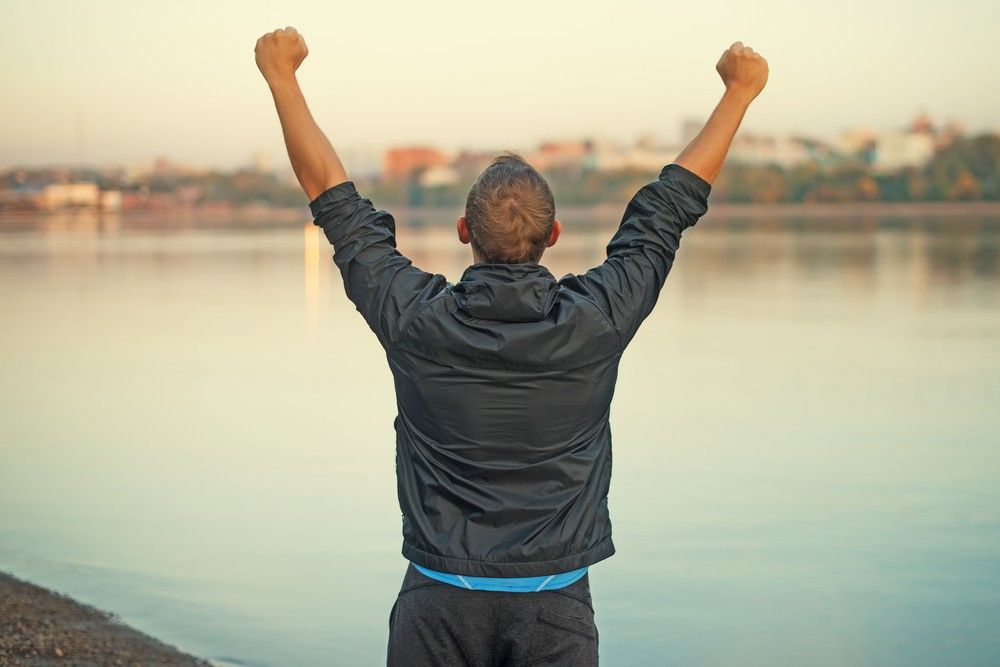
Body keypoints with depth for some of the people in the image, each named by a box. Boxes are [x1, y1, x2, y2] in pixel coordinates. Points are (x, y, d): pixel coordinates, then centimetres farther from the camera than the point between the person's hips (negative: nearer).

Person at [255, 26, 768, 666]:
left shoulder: (415, 320, -9)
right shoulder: (595, 320, -9)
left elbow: (331, 191, 1)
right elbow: (674, 201, 2)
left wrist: (282, 75, 12)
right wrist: (740, 89, 14)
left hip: (439, 598, 0)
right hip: (556, 604, 0)